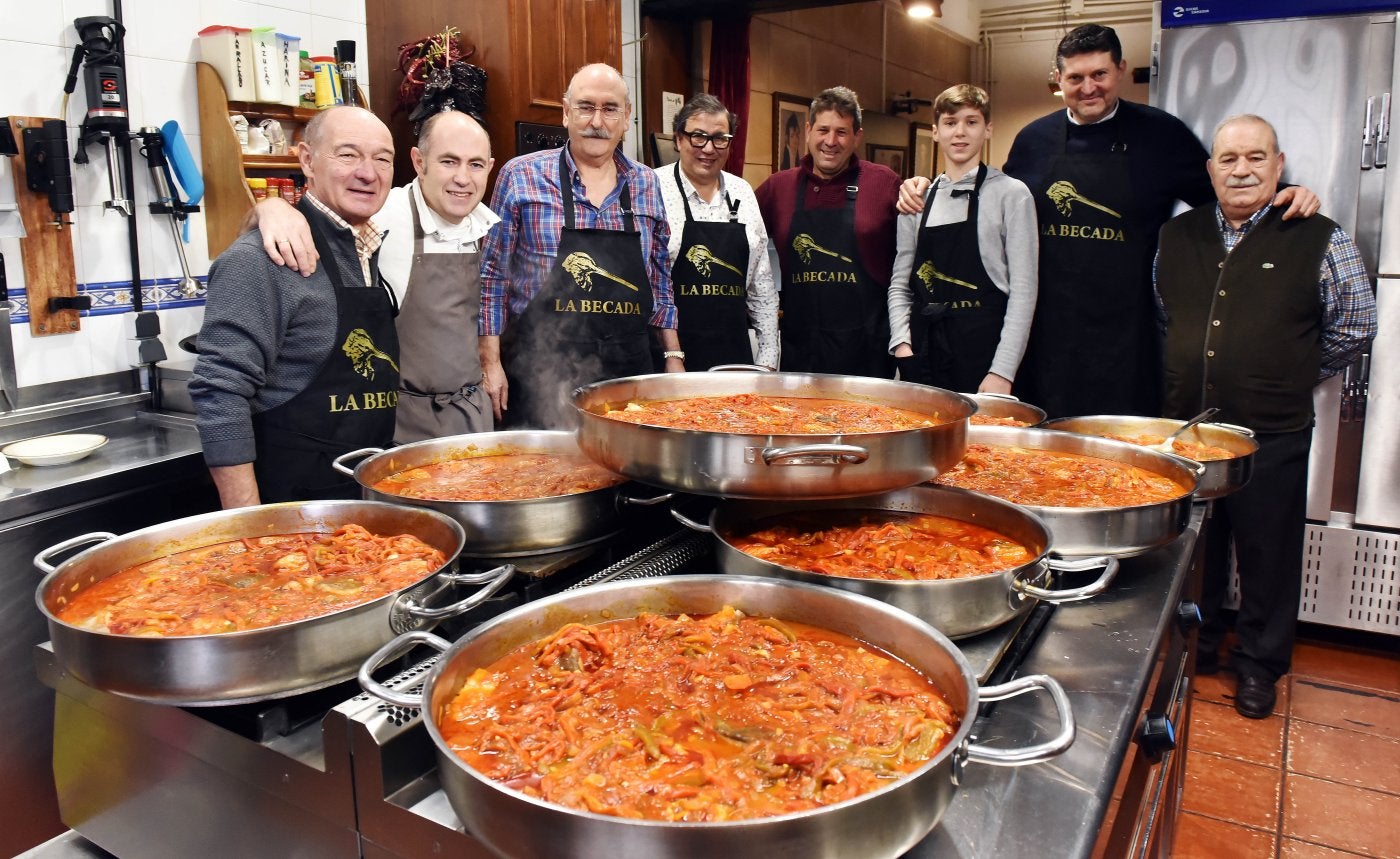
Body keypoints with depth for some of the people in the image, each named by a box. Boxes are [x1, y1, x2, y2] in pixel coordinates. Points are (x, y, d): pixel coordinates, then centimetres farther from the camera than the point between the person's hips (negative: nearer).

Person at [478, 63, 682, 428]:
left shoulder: (646, 184, 9)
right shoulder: (520, 177, -1)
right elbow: (492, 275, 0)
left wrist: (673, 355, 13)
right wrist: (491, 363, -5)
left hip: (629, 367, 3)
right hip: (541, 370, -3)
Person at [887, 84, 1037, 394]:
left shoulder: (1012, 195, -1)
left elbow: (1023, 289, -6)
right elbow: (900, 284, 12)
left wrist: (1002, 372, -13)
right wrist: (901, 343, -3)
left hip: (983, 352, -3)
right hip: (922, 351, 4)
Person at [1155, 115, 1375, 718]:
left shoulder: (1319, 241, -5)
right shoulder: (1177, 236, 6)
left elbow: (1355, 327, 5)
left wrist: (1293, 378, 7)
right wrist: (1193, 372, 11)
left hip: (1272, 437, -3)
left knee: (1267, 555, 8)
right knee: (1193, 549, 16)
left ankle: (1258, 666, 27)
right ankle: (1196, 643, 36)